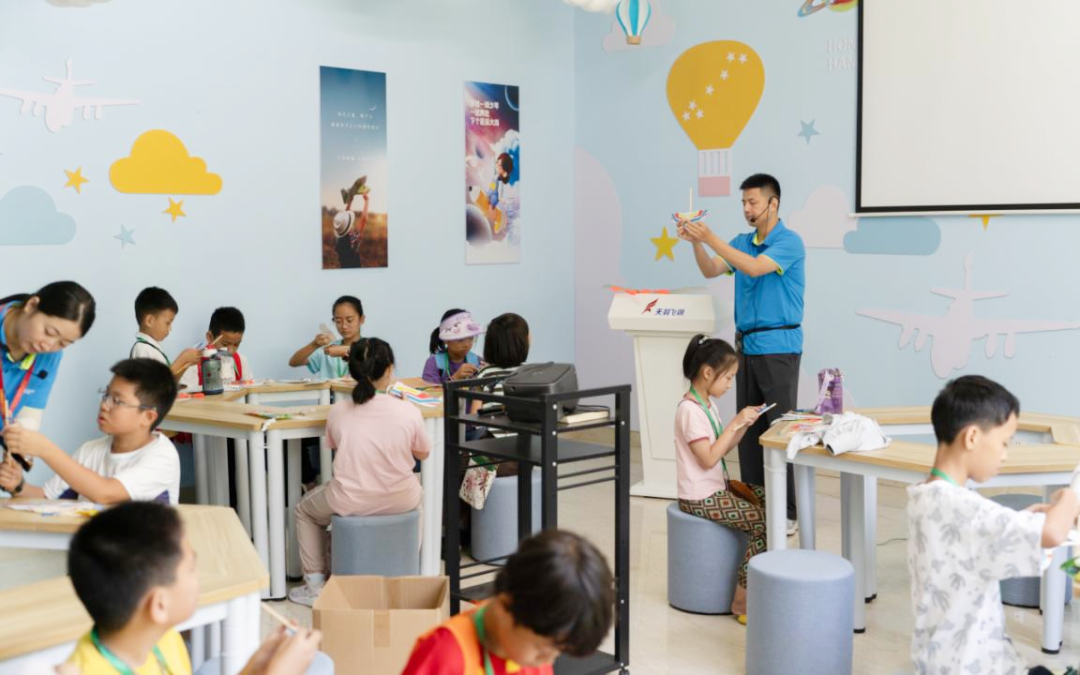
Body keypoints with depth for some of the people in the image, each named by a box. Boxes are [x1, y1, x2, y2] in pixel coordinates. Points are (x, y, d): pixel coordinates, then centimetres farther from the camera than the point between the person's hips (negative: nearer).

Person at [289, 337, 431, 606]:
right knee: (418, 491, 38)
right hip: (400, 502, 1)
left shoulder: (338, 411, -9)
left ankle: (315, 584, 28)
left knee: (305, 509, 31)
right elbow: (423, 454, 4)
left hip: (349, 503, -1)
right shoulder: (408, 411, -13)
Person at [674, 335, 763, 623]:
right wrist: (734, 424, -20)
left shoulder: (707, 404, 10)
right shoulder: (690, 410, -19)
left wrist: (743, 426, 1)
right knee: (763, 521, -18)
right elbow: (708, 459, -23)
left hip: (718, 486, 10)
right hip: (701, 499, -10)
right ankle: (743, 599, -10)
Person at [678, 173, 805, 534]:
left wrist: (711, 238, -28)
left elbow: (755, 267, -25)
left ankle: (787, 510, 0)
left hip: (778, 345, -7)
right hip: (746, 345, 7)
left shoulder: (789, 241, -11)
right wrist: (696, 242, -13)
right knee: (748, 426, 9)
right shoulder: (742, 242, 12)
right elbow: (711, 271, 4)